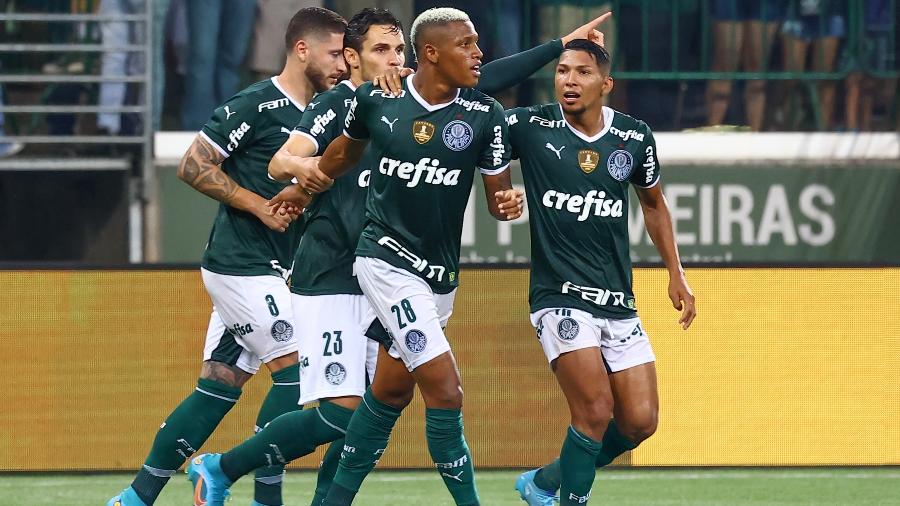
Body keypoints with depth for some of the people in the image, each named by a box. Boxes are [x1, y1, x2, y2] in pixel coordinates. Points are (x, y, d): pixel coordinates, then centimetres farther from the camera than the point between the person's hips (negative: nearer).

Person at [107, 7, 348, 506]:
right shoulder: (257, 105, -13)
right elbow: (193, 166, -13)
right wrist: (261, 206, -15)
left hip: (269, 271, 8)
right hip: (241, 264, -8)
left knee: (219, 386, 7)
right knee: (296, 369, -10)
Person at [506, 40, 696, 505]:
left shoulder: (634, 136, 4)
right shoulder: (530, 127, -6)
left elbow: (653, 204, 20)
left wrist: (676, 274, 18)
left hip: (618, 303, 4)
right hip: (559, 295, -4)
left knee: (640, 421, 1)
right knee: (596, 410, -20)